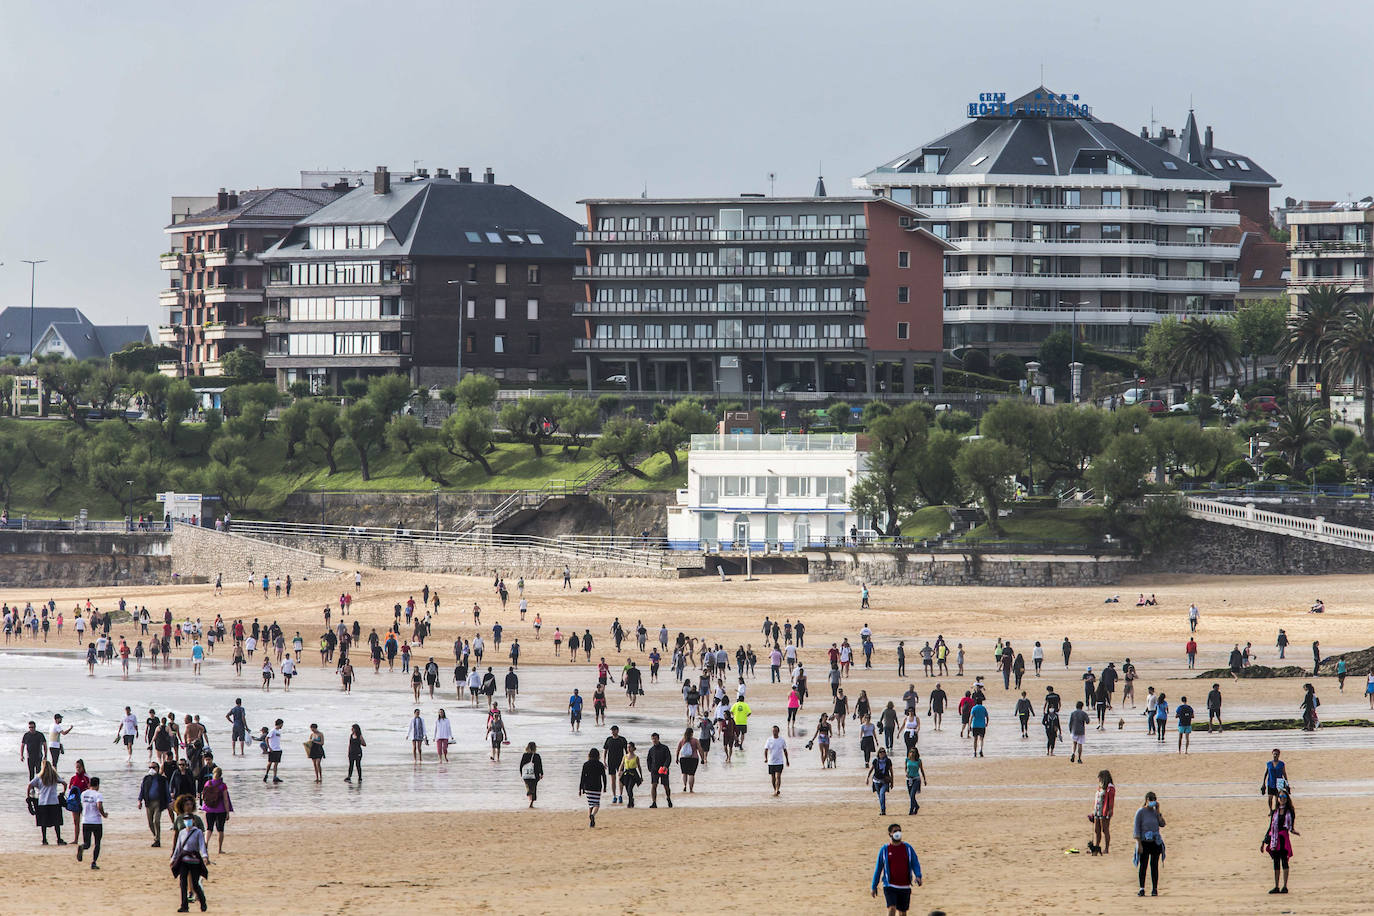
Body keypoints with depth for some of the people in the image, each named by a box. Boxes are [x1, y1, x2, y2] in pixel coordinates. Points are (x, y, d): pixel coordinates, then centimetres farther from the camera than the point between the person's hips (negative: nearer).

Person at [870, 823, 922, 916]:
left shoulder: (908, 848, 4)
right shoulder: (884, 850, 1)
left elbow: (915, 864, 3)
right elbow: (878, 868, 8)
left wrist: (918, 876, -18)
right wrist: (874, 886, 10)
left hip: (905, 887, 2)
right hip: (890, 886, -2)